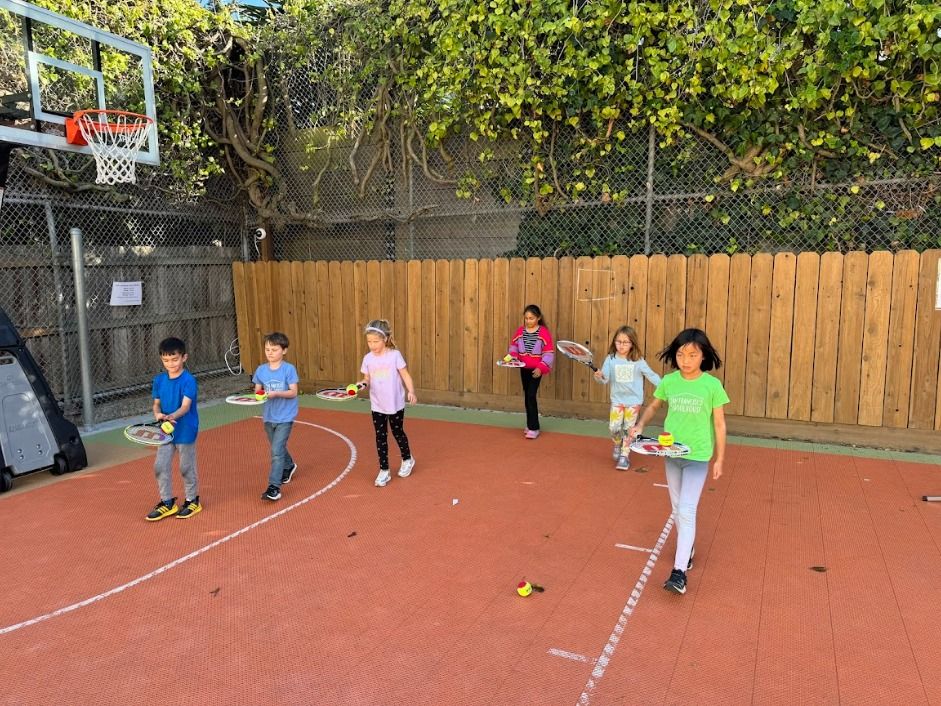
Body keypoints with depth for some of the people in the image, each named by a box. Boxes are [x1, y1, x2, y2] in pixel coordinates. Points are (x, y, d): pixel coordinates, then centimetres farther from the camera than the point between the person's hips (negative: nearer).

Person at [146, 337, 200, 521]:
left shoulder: (188, 380, -16)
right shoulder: (159, 380, 2)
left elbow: (185, 406, -23)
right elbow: (156, 404, 7)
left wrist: (171, 417, -41)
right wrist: (158, 415, -15)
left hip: (185, 431, -5)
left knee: (187, 467, 7)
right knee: (160, 466, 8)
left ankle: (192, 500, 25)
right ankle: (167, 502, 23)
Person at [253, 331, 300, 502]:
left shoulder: (289, 369, -11)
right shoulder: (261, 370, 1)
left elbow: (293, 392, -13)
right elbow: (257, 390, 5)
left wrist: (276, 394, -27)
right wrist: (259, 394, -17)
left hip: (285, 417, -5)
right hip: (269, 416, 5)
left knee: (276, 451, -11)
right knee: (278, 448, 21)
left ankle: (274, 487, -9)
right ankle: (289, 467, 49)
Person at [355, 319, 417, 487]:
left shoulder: (395, 355, -12)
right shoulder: (368, 359, -2)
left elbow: (405, 375, -8)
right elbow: (367, 379, 5)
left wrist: (411, 391, -21)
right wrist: (361, 384, -17)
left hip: (396, 404, -2)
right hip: (377, 406, 2)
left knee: (398, 433, 14)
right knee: (381, 437, 4)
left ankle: (407, 459, 39)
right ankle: (384, 471, 14)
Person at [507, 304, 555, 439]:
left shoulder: (544, 332, -12)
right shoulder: (520, 331, 2)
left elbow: (549, 352, -13)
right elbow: (514, 345, 11)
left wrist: (541, 367, -20)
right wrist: (511, 355, -10)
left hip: (536, 369, -5)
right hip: (524, 368, 5)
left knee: (531, 396, -12)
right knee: (526, 396, 12)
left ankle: (534, 428, -6)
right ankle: (530, 424, 25)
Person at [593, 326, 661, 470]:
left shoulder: (638, 360, -7)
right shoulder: (610, 359, -6)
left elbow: (651, 375, -2)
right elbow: (605, 379, -10)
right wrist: (599, 377, -33)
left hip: (634, 400, -1)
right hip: (617, 399, 1)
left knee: (628, 429, 4)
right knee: (613, 428, -4)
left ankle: (624, 456, 18)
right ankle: (618, 445, 28)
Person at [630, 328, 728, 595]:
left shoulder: (712, 385, -11)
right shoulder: (668, 381, -3)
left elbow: (719, 424, -3)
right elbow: (653, 406, 14)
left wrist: (719, 459, -1)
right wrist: (640, 425, -5)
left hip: (698, 456, -4)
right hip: (671, 454, 4)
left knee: (686, 511, -9)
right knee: (677, 508, 17)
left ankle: (679, 571, -7)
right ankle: (687, 549, 39)